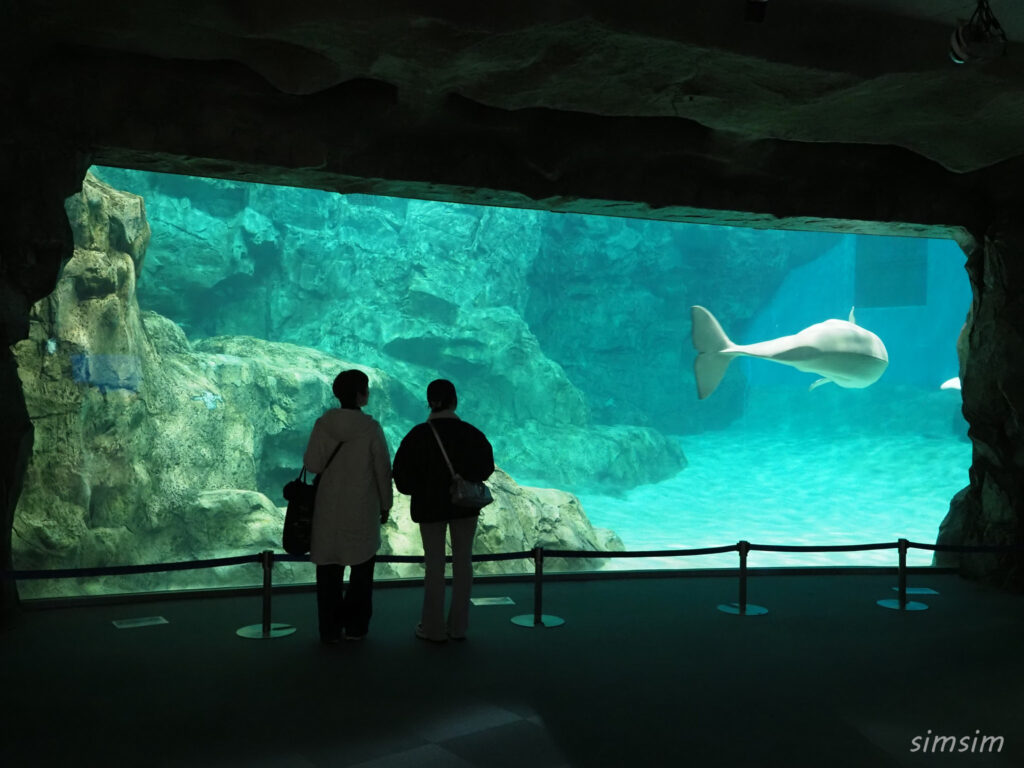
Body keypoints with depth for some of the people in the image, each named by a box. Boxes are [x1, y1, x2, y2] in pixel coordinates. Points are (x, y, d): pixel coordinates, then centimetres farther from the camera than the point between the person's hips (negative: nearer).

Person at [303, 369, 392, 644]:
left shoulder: (323, 425, -7)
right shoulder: (371, 428, -11)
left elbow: (312, 464, -9)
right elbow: (383, 470, -7)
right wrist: (385, 504, 4)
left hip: (329, 509, 2)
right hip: (363, 509, -1)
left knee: (328, 569, 11)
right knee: (362, 566, 14)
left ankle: (330, 629, 13)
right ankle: (355, 626, 16)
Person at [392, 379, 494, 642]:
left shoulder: (418, 435, -12)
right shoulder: (471, 433, -6)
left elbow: (402, 473, -10)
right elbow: (486, 468, 3)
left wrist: (418, 489, 9)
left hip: (430, 506, -2)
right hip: (465, 505, 2)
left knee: (434, 565, 6)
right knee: (463, 563, 10)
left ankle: (434, 628, 11)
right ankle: (458, 626, 15)